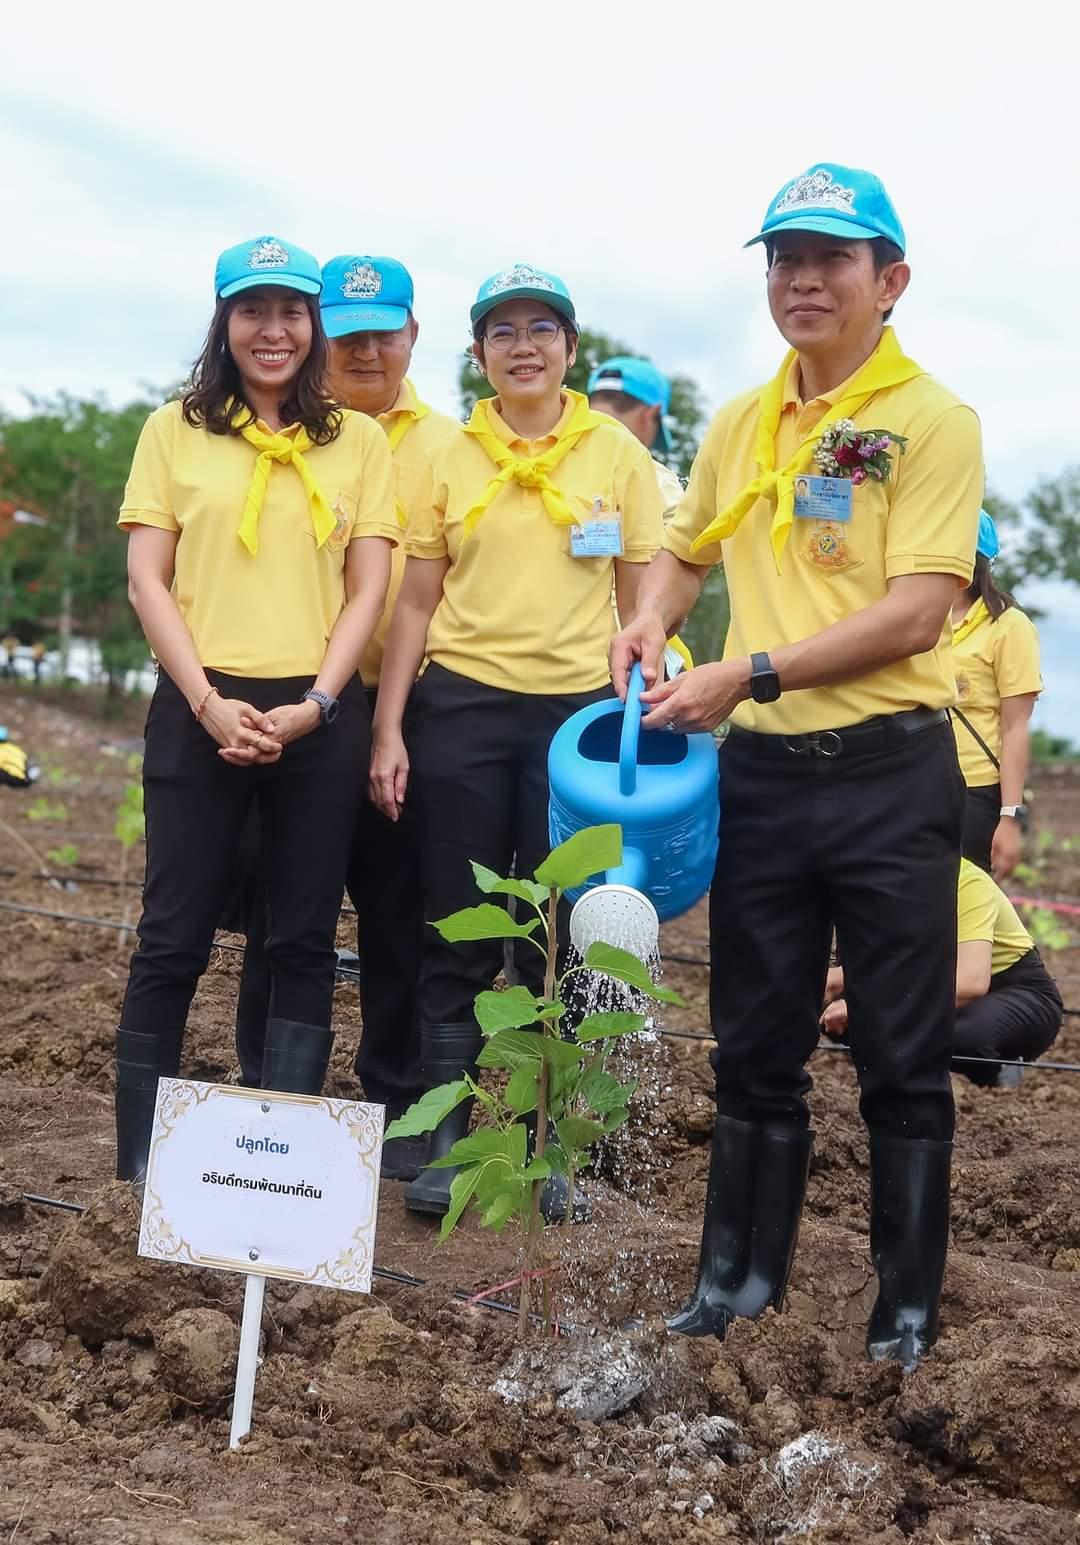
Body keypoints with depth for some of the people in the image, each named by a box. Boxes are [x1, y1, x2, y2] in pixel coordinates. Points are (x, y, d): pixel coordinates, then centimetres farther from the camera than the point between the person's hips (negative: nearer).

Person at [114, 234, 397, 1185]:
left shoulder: (358, 440, 9)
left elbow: (369, 588, 4)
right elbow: (148, 580, 1)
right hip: (200, 711, -1)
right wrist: (209, 701, -11)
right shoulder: (176, 430, 6)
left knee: (303, 942, 6)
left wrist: (314, 703, -10)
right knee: (174, 939, 1)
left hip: (319, 716, 1)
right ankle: (140, 1161, 11)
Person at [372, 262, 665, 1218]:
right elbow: (416, 604, 6)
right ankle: (446, 1141, 11)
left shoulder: (619, 456, 3)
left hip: (578, 712, 0)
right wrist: (388, 731, 0)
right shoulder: (448, 459, 4)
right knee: (459, 940, 3)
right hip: (461, 710, 0)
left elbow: (644, 602, 6)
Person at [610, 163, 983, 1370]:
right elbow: (687, 549, 27)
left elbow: (915, 612, -17)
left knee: (903, 1058, 4)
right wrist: (649, 621, 5)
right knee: (754, 1045, 13)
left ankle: (907, 1304, 17)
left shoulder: (931, 422, -8)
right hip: (762, 771, 5)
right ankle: (742, 1270, 27)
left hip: (886, 772, -5)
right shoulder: (738, 426, 10)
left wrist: (750, 674, -22)